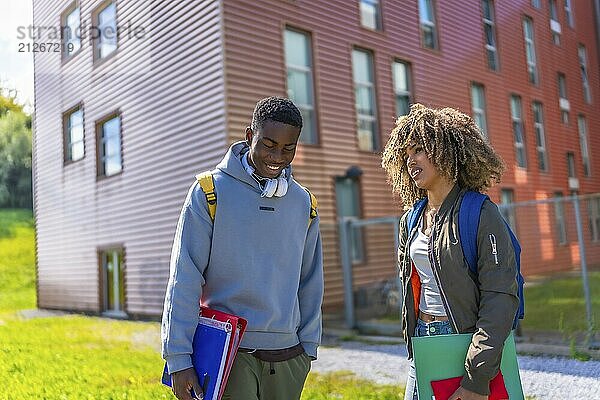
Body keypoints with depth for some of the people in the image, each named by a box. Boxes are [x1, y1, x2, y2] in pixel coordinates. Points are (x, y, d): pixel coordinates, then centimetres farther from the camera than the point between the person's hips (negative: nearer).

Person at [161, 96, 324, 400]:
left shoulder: (304, 202, 6)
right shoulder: (210, 192, -6)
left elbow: (310, 284, 11)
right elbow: (184, 280, -8)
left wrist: (308, 347, 10)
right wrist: (178, 357, -10)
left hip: (287, 356, 4)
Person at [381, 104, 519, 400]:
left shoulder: (481, 214, -12)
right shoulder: (410, 222, 8)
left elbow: (499, 298, -18)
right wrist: (413, 338, 12)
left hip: (466, 345, -6)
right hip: (422, 346, 6)